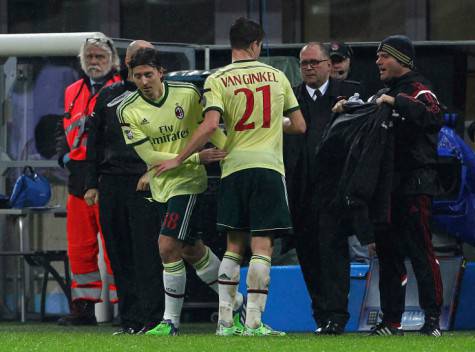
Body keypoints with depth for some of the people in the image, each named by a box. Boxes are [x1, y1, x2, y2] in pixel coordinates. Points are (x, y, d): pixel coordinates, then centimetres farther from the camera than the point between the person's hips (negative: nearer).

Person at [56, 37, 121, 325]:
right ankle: (84, 308, 15)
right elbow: (64, 129, 26)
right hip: (78, 179, 7)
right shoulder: (73, 92, 19)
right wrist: (65, 154, 8)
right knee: (80, 246, 8)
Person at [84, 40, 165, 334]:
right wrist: (92, 184, 13)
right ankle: (129, 320, 9)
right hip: (111, 184, 5)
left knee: (146, 253, -11)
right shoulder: (108, 97, 18)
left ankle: (151, 319, -12)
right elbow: (95, 142, 19)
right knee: (119, 255, 5)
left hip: (145, 184, -5)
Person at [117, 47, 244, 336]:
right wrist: (196, 157, -18)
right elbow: (150, 156, -12)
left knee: (168, 247, -15)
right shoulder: (128, 111, -7)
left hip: (188, 182, -4)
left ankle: (171, 321, -5)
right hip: (160, 185, 4)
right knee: (192, 250, 14)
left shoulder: (188, 94, -8)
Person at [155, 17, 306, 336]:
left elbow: (210, 125, -13)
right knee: (262, 247, -3)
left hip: (234, 167, 1)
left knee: (234, 246, 10)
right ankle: (254, 322, -9)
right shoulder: (276, 76, 7)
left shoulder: (217, 80, 0)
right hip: (269, 166, -1)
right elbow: (299, 126, 10)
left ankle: (225, 320, 6)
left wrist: (179, 160, -5)